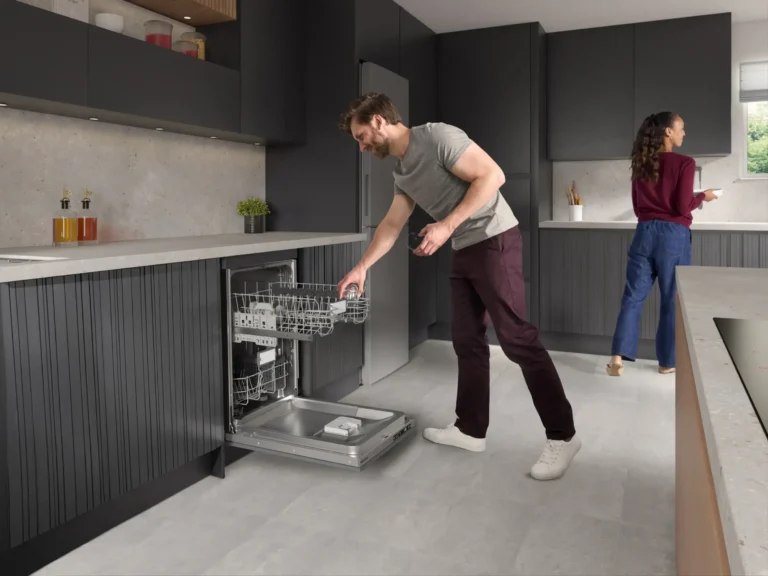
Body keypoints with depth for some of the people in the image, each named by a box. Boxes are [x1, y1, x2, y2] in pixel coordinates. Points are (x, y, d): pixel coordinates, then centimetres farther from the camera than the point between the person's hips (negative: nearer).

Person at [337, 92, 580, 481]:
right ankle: (471, 429, 20)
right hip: (463, 252, 9)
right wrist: (361, 268, 19)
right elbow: (391, 224, 21)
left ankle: (562, 436, 1)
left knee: (517, 339, -8)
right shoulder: (401, 172, 14)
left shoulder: (437, 136, -13)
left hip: (494, 242, -9)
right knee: (468, 342, 9)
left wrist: (447, 225, -21)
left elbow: (492, 176, -18)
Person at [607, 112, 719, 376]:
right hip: (673, 235, -4)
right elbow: (683, 207, -10)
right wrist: (703, 196, 7)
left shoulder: (641, 164, 9)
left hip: (644, 232, 5)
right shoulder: (684, 163, -7)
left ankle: (619, 355, -2)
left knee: (633, 295, 5)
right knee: (672, 299, 7)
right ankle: (667, 361, 16)